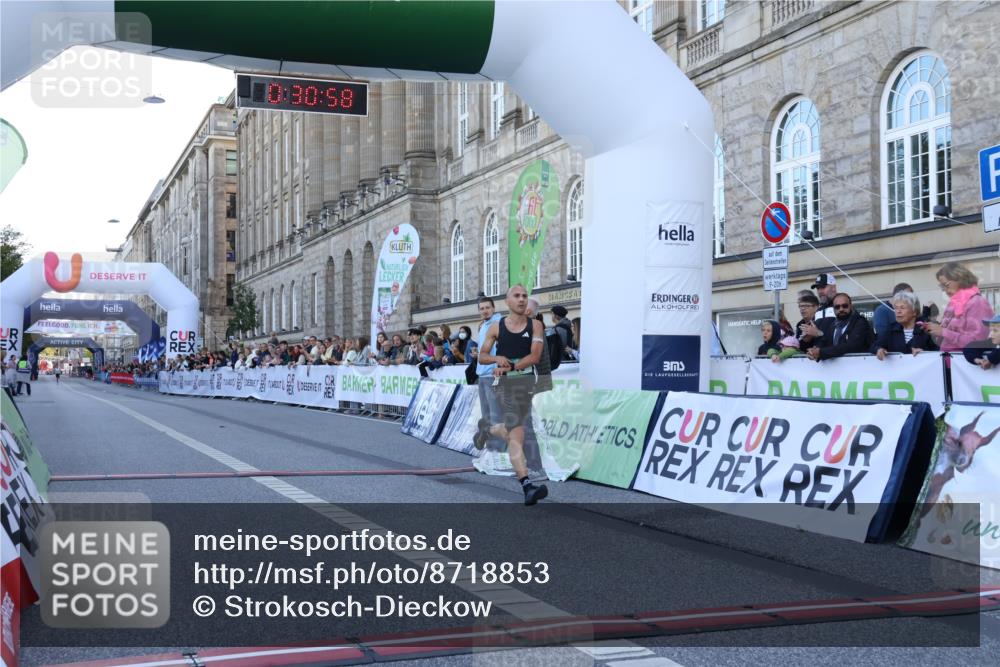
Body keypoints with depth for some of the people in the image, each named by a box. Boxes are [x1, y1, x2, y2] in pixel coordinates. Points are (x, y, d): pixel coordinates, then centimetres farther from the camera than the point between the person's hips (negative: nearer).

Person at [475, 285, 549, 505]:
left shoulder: (535, 325, 4)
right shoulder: (496, 327, 5)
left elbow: (535, 356, -6)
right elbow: (482, 356, 12)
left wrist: (511, 366, -19)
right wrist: (497, 358, -10)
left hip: (528, 380, 3)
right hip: (506, 382, -2)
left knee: (512, 430, 11)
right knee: (516, 433, -15)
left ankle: (487, 428, 45)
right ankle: (526, 486, -19)